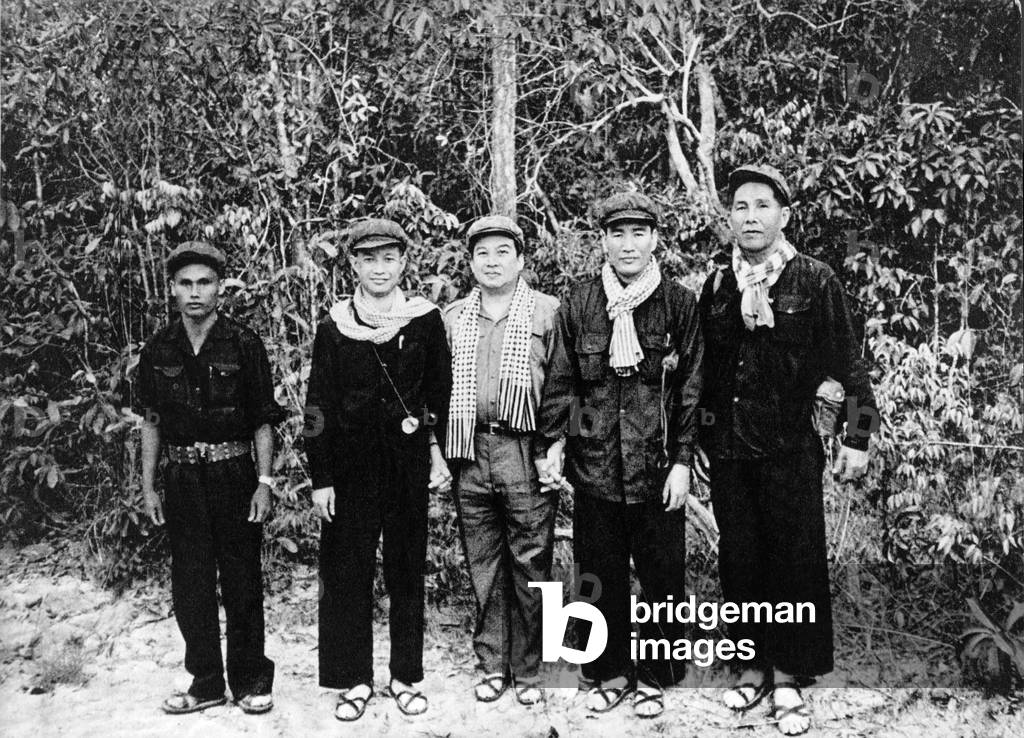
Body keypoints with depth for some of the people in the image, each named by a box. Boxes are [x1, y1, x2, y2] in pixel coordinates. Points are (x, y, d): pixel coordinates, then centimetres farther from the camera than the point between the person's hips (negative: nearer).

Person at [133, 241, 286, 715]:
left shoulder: (244, 346, -4)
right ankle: (205, 683, 21)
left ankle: (249, 681, 18)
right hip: (183, 479, 3)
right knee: (190, 586, 8)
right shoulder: (158, 350, 4)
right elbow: (150, 423, 11)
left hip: (234, 476, -3)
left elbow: (263, 422, -2)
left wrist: (264, 482, -7)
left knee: (242, 584, 3)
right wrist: (148, 487, 8)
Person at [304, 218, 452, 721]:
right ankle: (354, 680, 17)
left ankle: (405, 677, 22)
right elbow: (317, 408, 1)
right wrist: (320, 479, -3)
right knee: (346, 574, 3)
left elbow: (442, 395, 7)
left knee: (407, 573, 8)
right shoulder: (334, 328, 1)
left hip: (408, 464, 0)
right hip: (350, 467, 0)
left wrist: (439, 452, -3)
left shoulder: (425, 321, 1)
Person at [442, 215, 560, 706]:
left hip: (526, 450, -3)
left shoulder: (547, 312, 3)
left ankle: (530, 670, 13)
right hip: (469, 451, 3)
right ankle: (492, 665, 21)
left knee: (531, 565, 1)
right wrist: (439, 447, 8)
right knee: (484, 565, 9)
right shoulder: (452, 318, 13)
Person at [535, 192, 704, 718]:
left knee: (661, 576, 8)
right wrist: (551, 445, -3)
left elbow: (691, 389, -1)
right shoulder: (578, 305, 3)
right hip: (594, 466, 1)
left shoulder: (680, 305, -1)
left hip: (657, 470, -1)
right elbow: (560, 382, 5)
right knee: (601, 577, 11)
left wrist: (682, 461, -6)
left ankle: (654, 677, 25)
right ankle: (610, 671, 28)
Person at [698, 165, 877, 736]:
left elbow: (848, 363, -4)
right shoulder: (717, 287, 6)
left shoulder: (815, 281, -4)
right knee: (740, 560, 11)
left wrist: (858, 438, -6)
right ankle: (754, 664, 26)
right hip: (728, 451, 4)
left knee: (795, 562, 3)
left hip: (791, 451, -3)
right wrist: (699, 434, 10)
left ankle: (788, 678, 17)